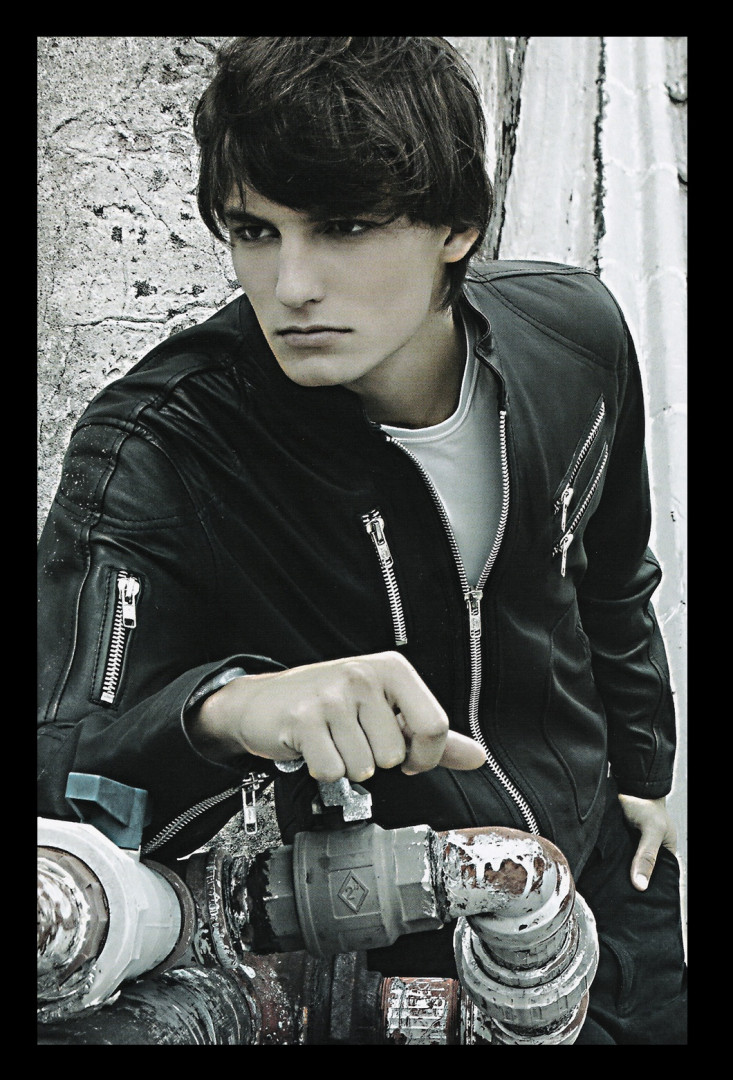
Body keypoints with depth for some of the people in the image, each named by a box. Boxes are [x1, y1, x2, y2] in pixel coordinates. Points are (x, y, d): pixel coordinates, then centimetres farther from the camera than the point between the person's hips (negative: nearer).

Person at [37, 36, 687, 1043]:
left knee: (657, 1022, 25)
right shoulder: (151, 452, -30)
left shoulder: (573, 329, -15)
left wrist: (640, 766, 14)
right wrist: (226, 707, -56)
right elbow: (67, 795, -37)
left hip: (602, 852, 5)